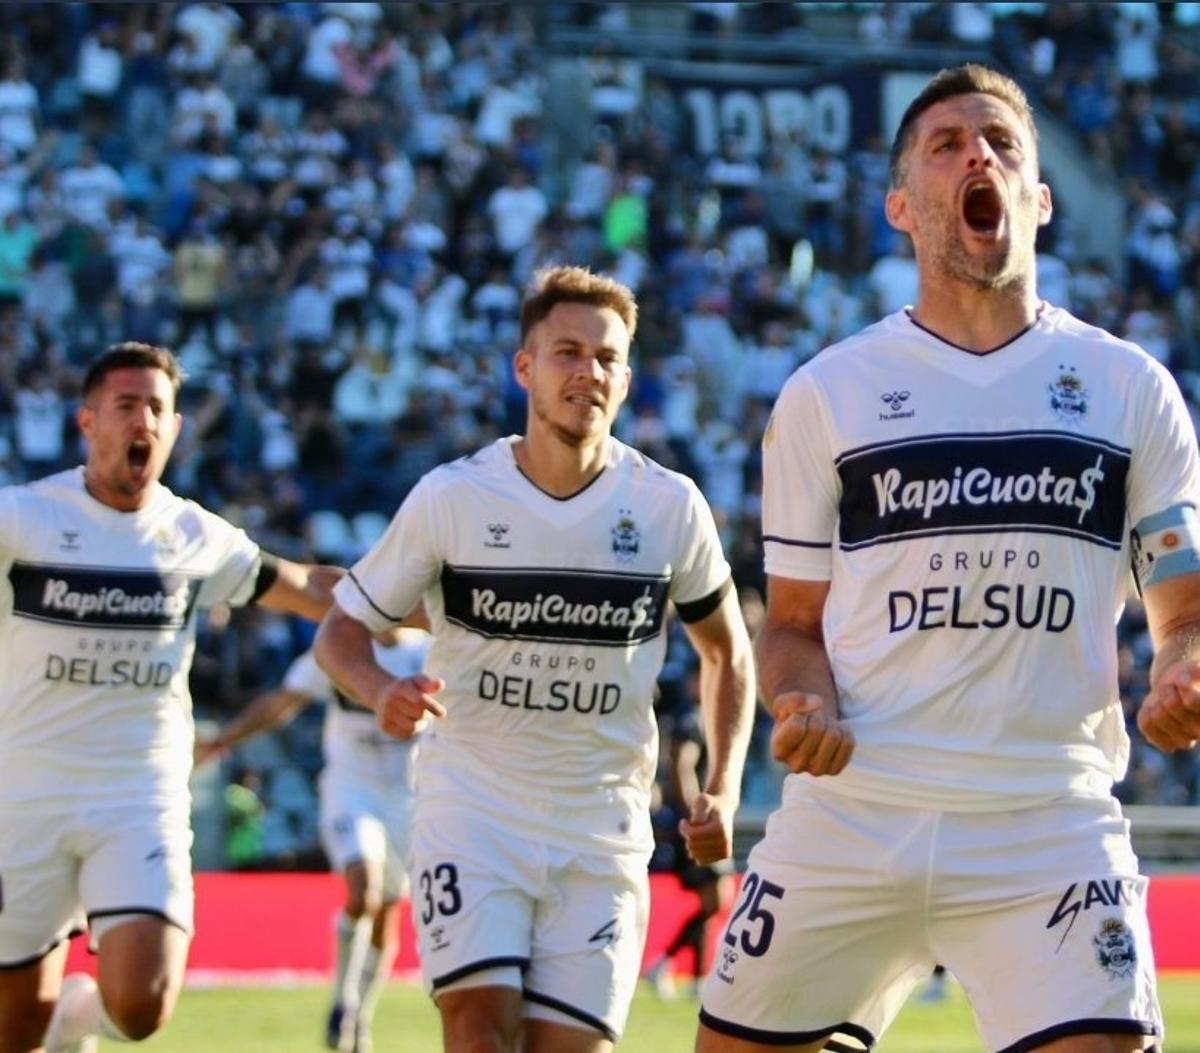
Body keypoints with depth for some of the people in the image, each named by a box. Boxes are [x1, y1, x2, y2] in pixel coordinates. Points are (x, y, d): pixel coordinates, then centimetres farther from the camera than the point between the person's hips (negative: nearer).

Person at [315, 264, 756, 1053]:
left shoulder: (671, 508, -1)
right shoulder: (451, 498, -5)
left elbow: (726, 650, 13)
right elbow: (341, 631, 4)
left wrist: (723, 791, 1)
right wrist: (382, 692, -19)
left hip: (603, 831, 2)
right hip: (472, 808, -1)